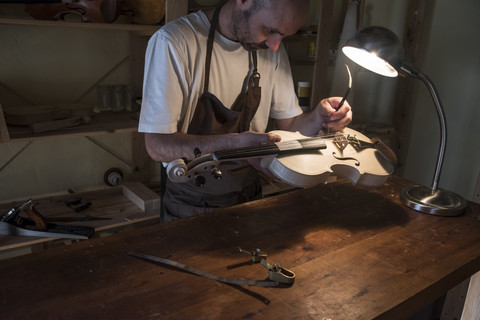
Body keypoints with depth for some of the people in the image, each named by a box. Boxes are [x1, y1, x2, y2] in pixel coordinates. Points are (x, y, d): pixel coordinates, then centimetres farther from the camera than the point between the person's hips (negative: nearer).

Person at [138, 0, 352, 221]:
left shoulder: (271, 49, 1)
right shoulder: (171, 42, -16)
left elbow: (289, 128, 8)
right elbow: (158, 146, -19)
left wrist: (319, 117, -13)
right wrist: (234, 143, -31)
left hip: (249, 196, 5)